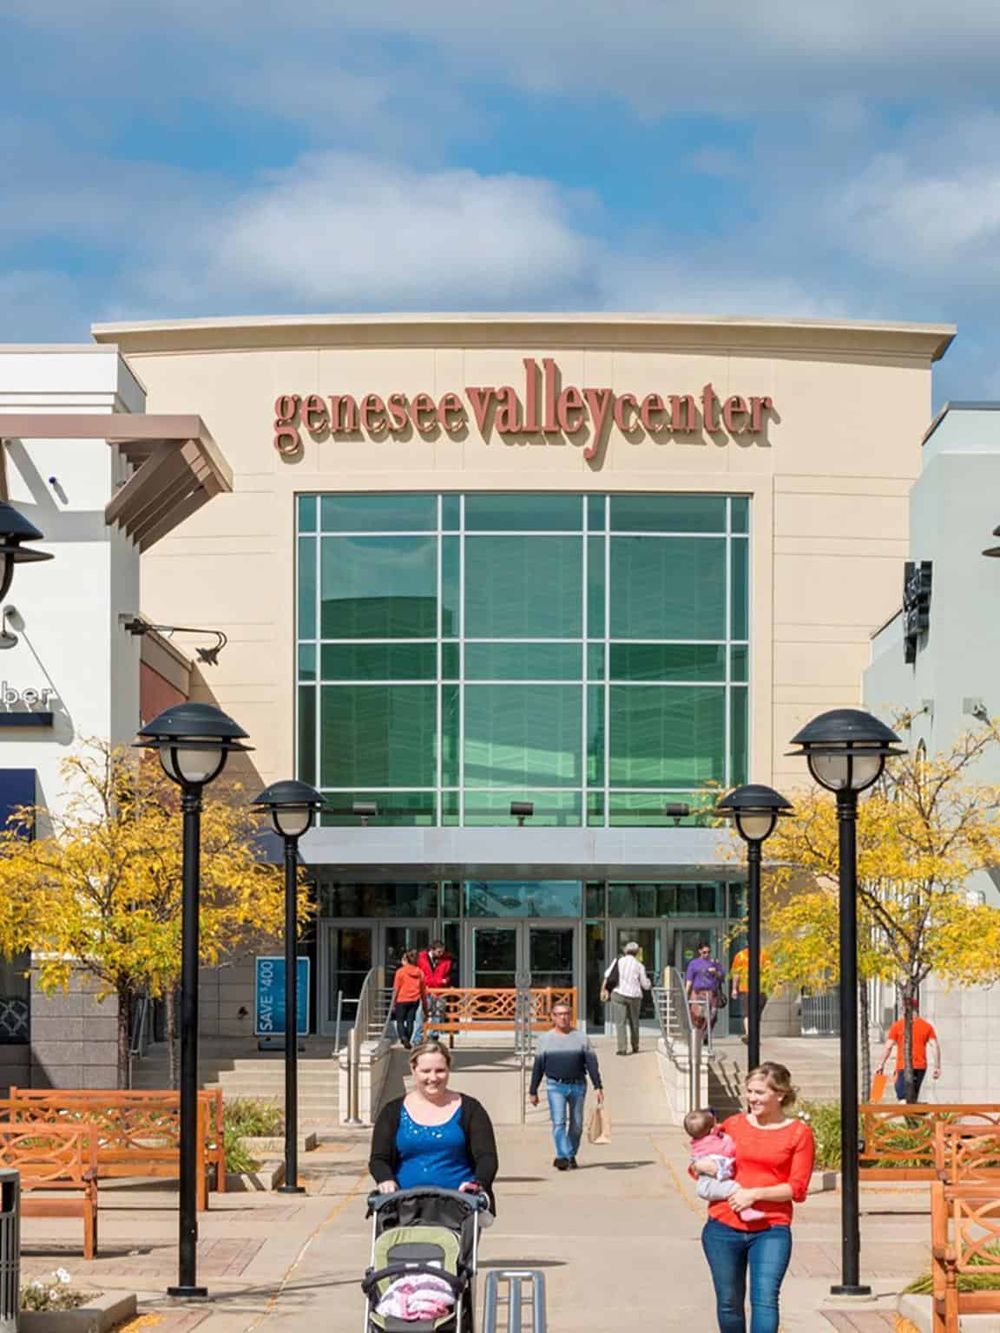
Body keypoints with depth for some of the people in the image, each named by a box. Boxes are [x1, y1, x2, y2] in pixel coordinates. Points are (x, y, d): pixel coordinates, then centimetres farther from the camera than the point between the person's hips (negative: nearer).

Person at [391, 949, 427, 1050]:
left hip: (402, 1000, -3)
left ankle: (403, 1037, -20)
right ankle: (408, 1041, 8)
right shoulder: (419, 973, 5)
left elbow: (396, 989, -7)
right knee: (410, 1021, 10)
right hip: (414, 1000, 3)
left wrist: (393, 1004, -1)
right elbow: (423, 991, 9)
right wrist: (425, 1006, 16)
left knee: (400, 1021, 4)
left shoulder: (400, 971, -7)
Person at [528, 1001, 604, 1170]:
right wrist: (532, 1091, 7)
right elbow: (538, 1067, 8)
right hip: (555, 1086, -1)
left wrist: (598, 1087, -5)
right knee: (559, 1122, -12)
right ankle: (563, 1156, -15)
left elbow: (592, 1063, 2)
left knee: (576, 1124, 6)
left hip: (578, 1086, 1)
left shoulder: (581, 1038, 5)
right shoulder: (545, 1039, 6)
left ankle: (571, 1156, 20)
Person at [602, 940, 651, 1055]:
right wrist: (648, 981, 30)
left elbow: (608, 976, 3)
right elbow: (645, 985, 7)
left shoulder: (618, 961, 3)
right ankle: (635, 1047, 24)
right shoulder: (639, 966, 3)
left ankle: (622, 1048, -13)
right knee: (634, 1022, 16)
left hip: (619, 994, -2)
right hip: (634, 995, 2)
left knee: (620, 1022, -4)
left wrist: (604, 989, 15)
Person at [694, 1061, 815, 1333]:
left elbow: (797, 1188, -4)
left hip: (771, 1230, -3)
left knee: (765, 1298, -17)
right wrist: (702, 1166, -7)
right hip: (723, 1228, 3)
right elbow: (696, 1166, 17)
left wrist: (755, 1193, -15)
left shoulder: (799, 1133, 1)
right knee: (729, 1303, 10)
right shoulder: (733, 1125, 9)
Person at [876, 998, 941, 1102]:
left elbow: (888, 1047, -4)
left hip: (903, 1067, -4)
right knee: (914, 1097, 16)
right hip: (921, 1067, 4)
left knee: (902, 1097, -10)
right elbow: (935, 1046, 1)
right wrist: (937, 1067, 4)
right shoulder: (927, 1026, 6)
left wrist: (881, 1064, 3)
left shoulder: (897, 1025, -2)